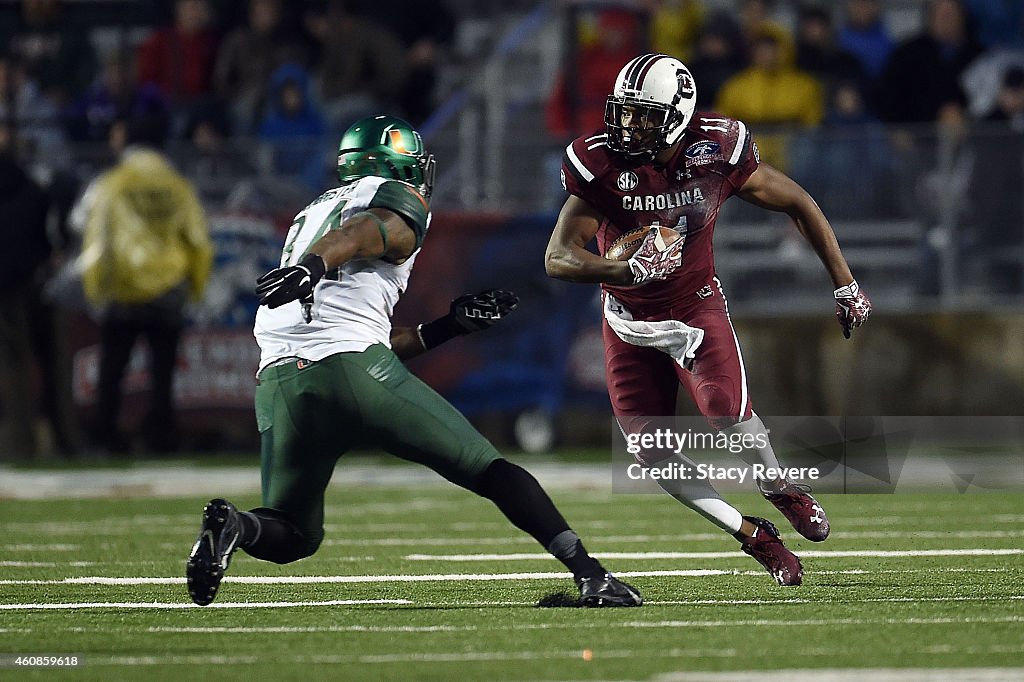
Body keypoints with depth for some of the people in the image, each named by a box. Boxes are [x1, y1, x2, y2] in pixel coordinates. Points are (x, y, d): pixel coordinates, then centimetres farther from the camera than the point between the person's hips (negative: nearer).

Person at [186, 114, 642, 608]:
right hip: (353, 373, -6)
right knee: (490, 471, 7)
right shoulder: (401, 200, 11)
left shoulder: (311, 212, 34)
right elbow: (360, 234, -14)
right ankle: (590, 575, 0)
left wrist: (449, 326, 35)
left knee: (293, 537, 17)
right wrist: (312, 265, -34)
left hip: (279, 379, 6)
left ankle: (231, 526, -15)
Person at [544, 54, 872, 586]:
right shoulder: (601, 163, -20)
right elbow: (559, 258, -22)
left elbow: (798, 205, -3)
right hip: (630, 318, 1)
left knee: (728, 412, -24)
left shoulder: (716, 151, -18)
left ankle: (780, 488, 8)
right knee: (652, 454, -6)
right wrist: (628, 270, -40)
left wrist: (845, 284, 0)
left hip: (695, 305, -1)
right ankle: (751, 534, 12)